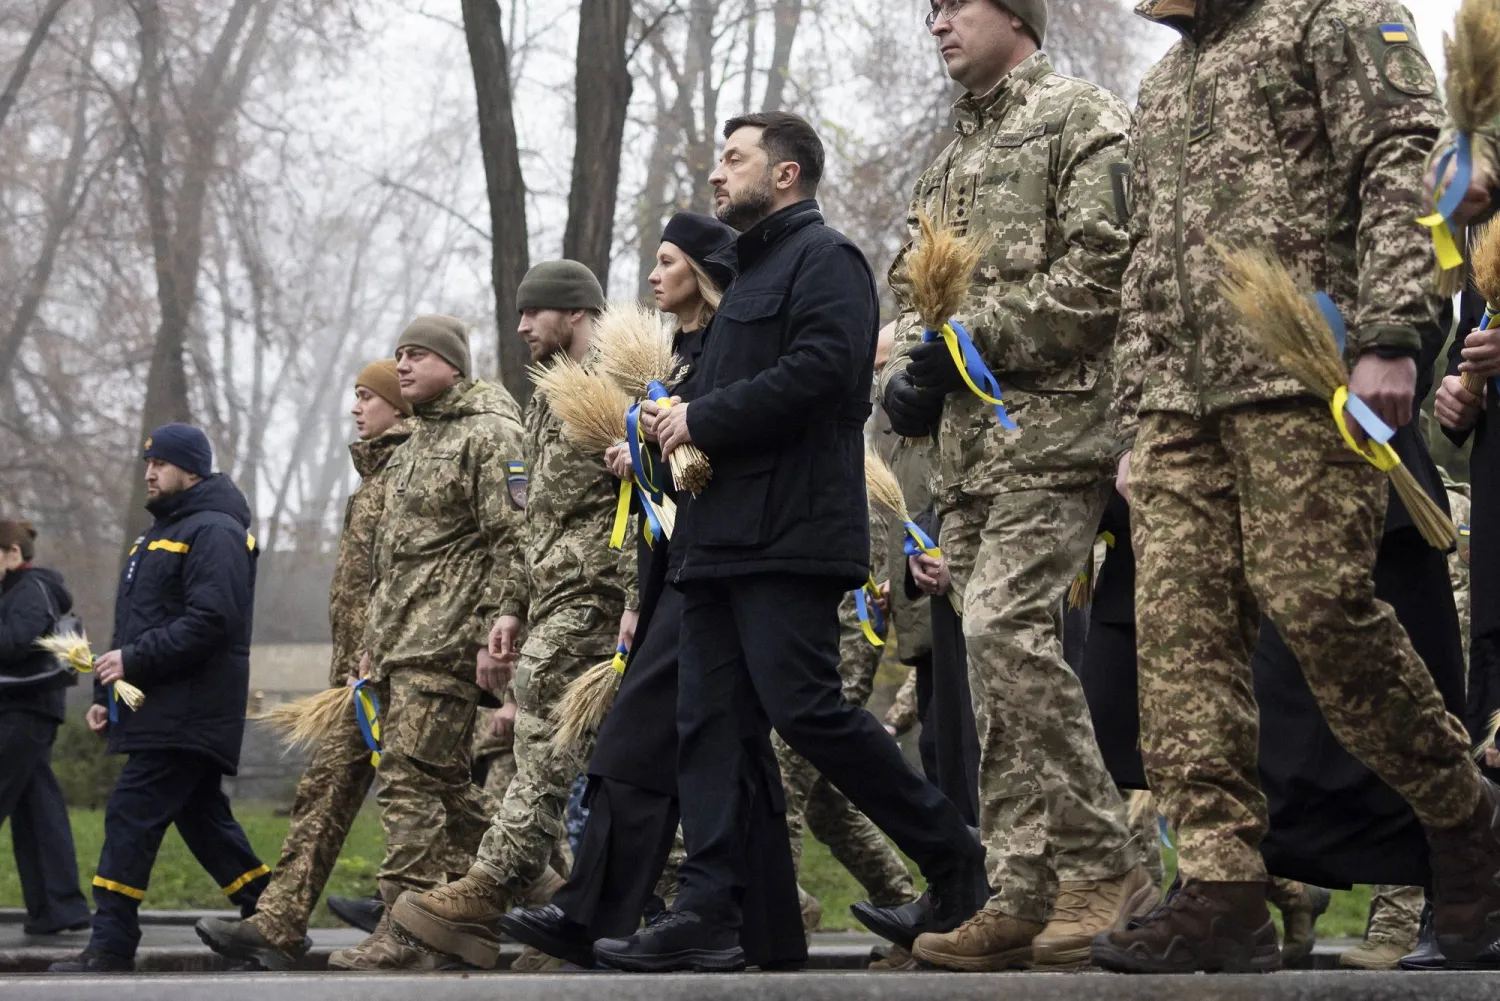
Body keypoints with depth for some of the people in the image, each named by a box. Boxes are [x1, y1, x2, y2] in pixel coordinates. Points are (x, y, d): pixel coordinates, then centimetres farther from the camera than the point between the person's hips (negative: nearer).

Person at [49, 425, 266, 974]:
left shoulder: (214, 533, -11)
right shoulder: (160, 534, 23)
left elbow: (210, 620, -22)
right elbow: (136, 625, 27)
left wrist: (134, 660, -21)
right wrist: (106, 692, 18)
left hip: (187, 716, -10)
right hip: (158, 712, 10)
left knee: (132, 816, -13)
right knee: (202, 817, 12)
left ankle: (111, 945, -12)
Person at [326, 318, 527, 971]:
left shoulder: (491, 433, -6)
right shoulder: (412, 445, 24)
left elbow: (513, 541, -14)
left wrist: (494, 633, -21)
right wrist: (372, 642, 23)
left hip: (445, 642, -10)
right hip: (402, 640, 10)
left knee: (409, 777, -14)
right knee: (444, 778, 11)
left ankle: (407, 931, -14)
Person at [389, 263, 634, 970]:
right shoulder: (546, 401, 25)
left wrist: (638, 599, -21)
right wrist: (511, 606, 22)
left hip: (591, 594, -10)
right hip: (551, 600, 10)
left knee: (546, 750, -14)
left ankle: (484, 898, -20)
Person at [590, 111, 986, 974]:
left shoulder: (825, 258, -4)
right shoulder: (754, 270, 27)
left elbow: (820, 369, -20)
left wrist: (703, 419, -14)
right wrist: (682, 425, 8)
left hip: (789, 537, -10)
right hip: (725, 538, 10)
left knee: (806, 709, -13)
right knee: (710, 724, 2)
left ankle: (954, 855, 1)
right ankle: (709, 916, -1)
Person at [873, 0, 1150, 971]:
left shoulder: (1084, 118, -1)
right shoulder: (952, 160, 25)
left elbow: (1100, 269, -13)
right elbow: (915, 286, 27)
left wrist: (978, 334, -14)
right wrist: (911, 367, 5)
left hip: (1053, 424, -9)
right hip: (971, 437, 9)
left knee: (1006, 627, -21)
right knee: (1000, 660, 4)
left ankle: (1105, 865, -15)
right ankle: (1026, 892, 5)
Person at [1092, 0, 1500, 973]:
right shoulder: (1162, 85, 28)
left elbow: (1403, 162, -8)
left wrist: (1388, 337, -19)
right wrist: (1139, 413, 21)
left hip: (1303, 378, -7)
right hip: (1181, 401, 7)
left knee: (1317, 603, -13)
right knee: (1182, 626, -6)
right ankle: (1222, 893, -9)